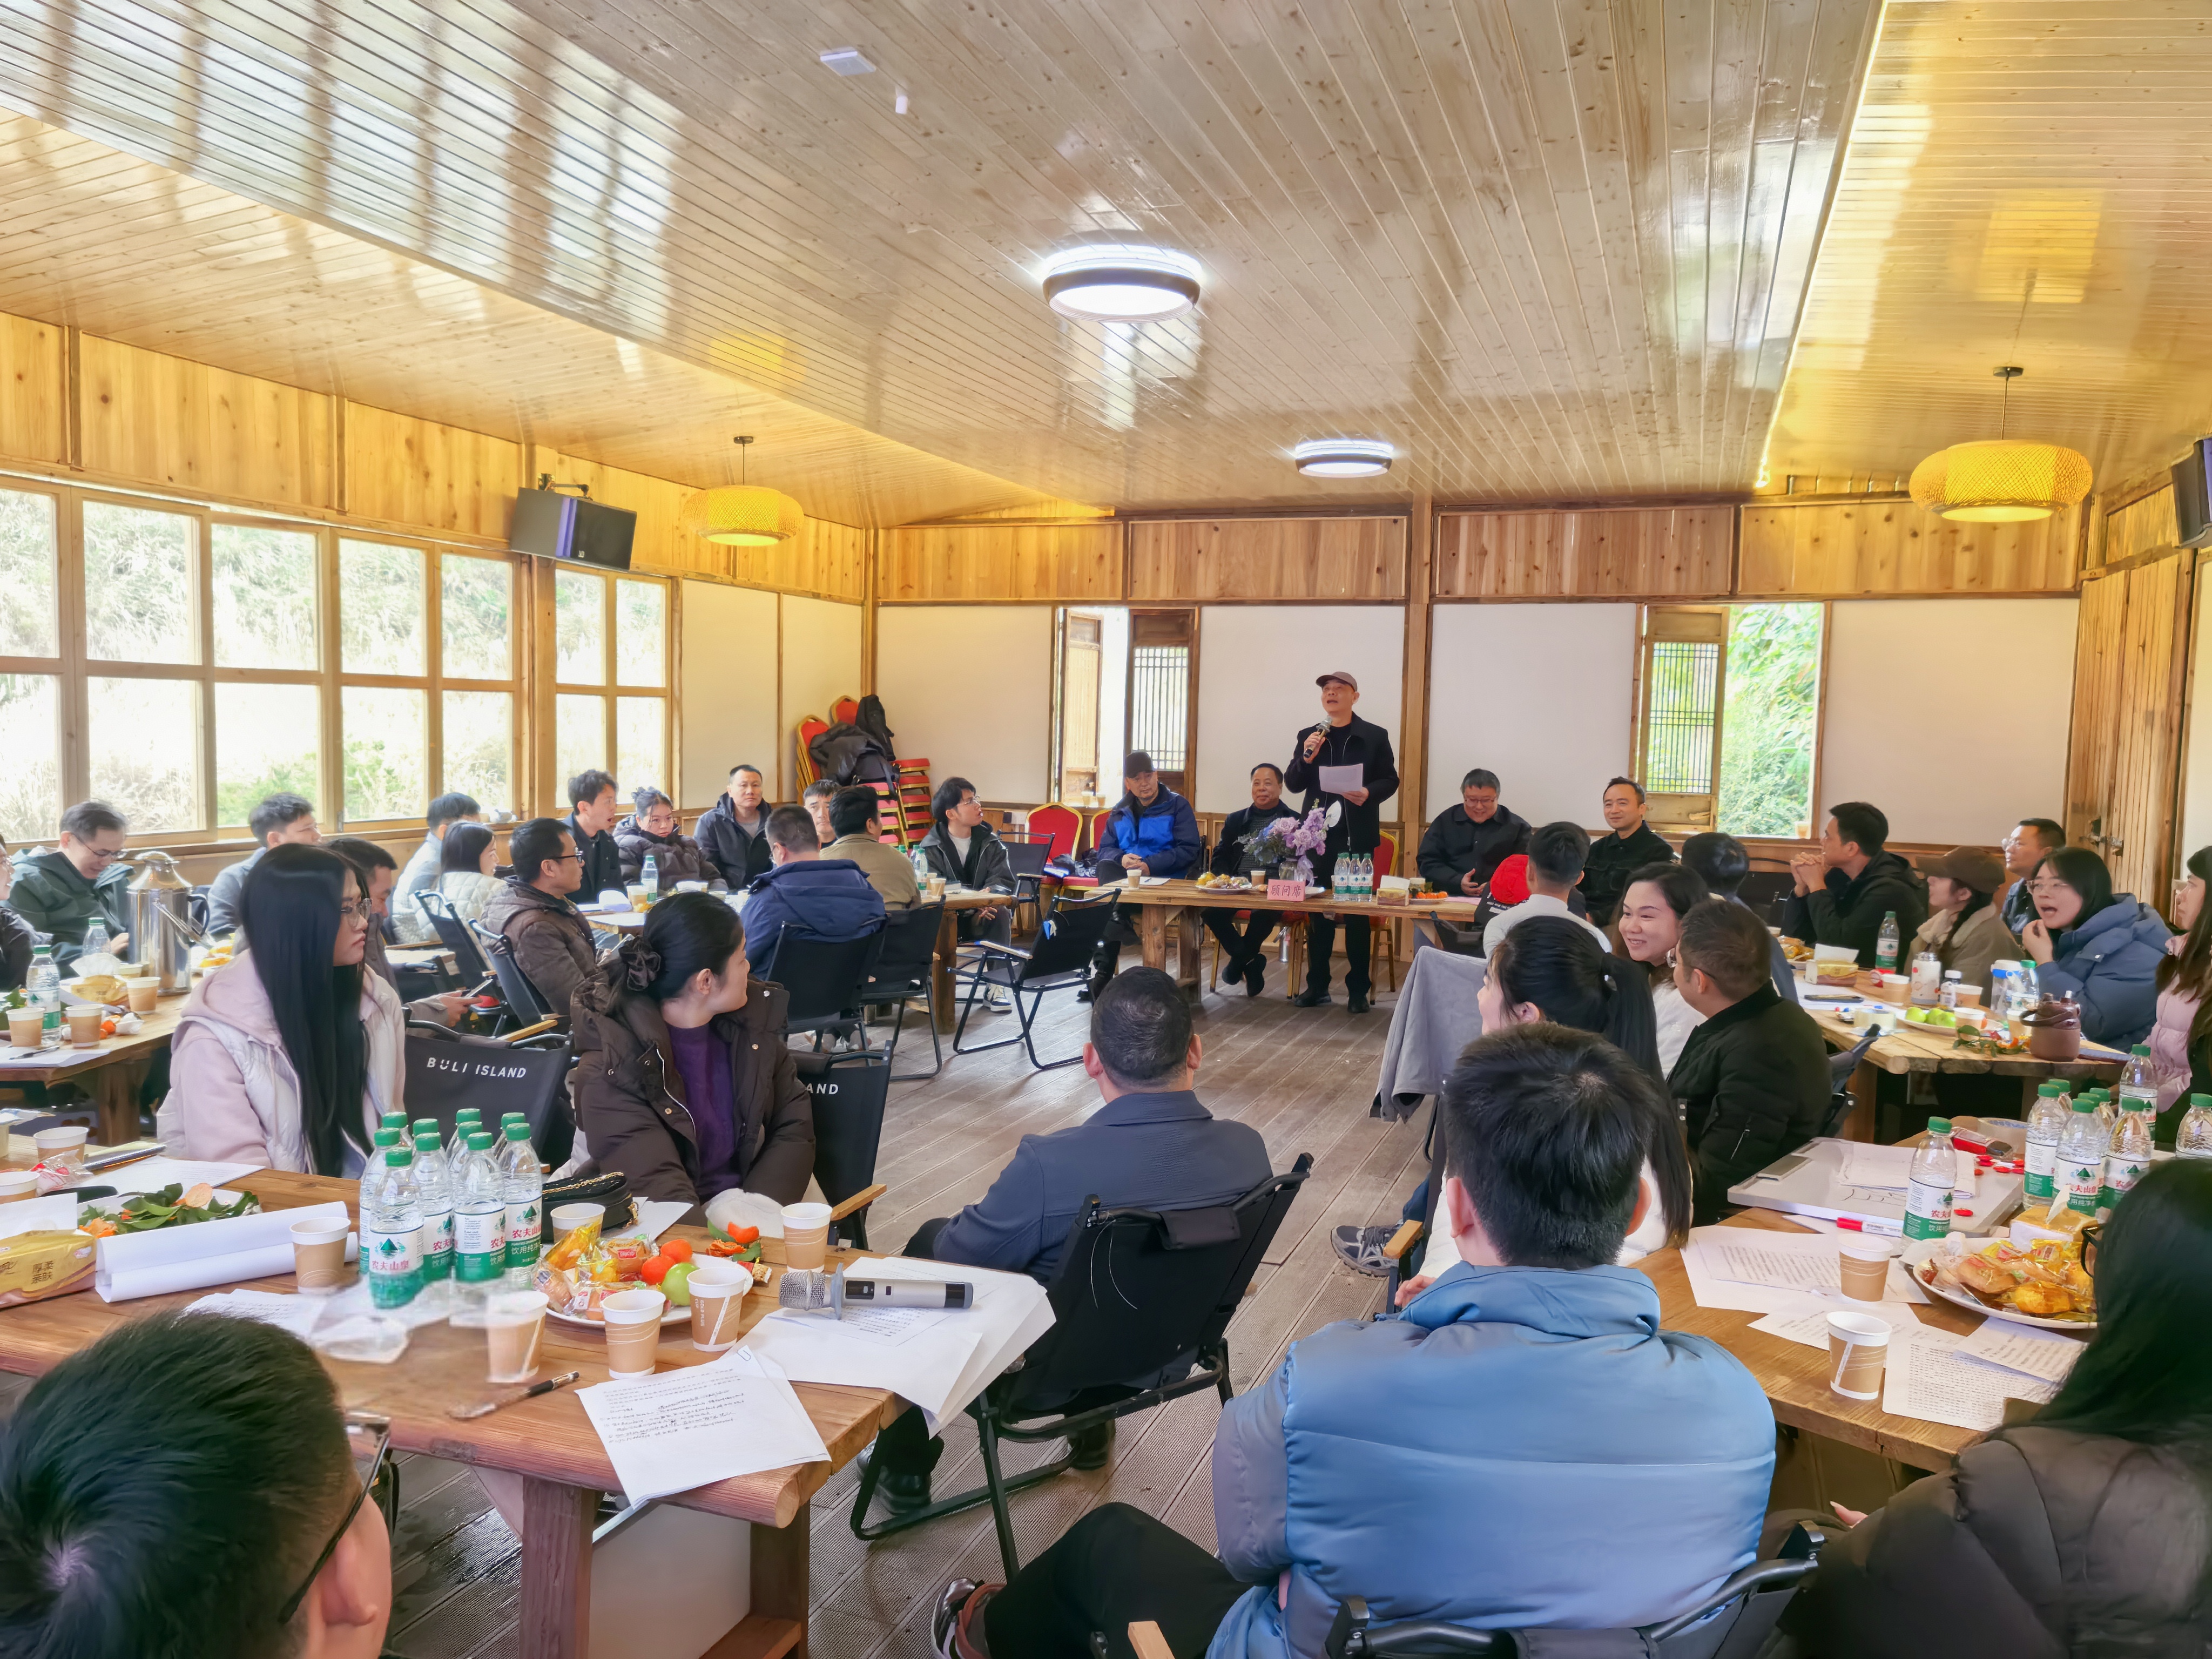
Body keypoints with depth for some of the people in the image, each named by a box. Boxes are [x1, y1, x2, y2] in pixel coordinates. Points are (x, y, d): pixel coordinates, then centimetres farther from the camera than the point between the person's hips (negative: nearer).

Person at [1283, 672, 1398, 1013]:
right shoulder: (1308, 737, 9)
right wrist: (1306, 758, -11)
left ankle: (1358, 989, 8)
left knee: (1357, 913, 2)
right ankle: (1317, 985, 13)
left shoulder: (1374, 736, 2)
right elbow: (1292, 784, 7)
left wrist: (1369, 793, -17)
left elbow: (1390, 780, 3)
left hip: (1358, 836, -2)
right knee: (1317, 910, 6)